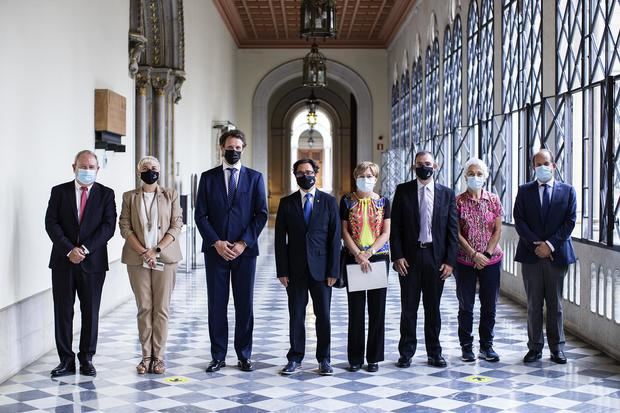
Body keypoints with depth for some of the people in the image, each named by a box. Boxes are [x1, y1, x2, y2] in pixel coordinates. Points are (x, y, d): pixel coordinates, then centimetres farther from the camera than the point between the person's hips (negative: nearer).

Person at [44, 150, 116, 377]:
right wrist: (69, 250, -14)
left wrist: (85, 249, -15)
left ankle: (87, 359, 16)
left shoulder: (106, 194, 4)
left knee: (91, 313, 5)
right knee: (63, 312, 3)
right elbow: (51, 224, -2)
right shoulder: (59, 191, 5)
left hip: (93, 262, 0)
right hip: (63, 261, 1)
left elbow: (108, 226, -5)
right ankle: (66, 360, 11)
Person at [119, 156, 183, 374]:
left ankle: (159, 356, 4)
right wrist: (143, 252, -11)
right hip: (137, 259, 1)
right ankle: (146, 355, 8)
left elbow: (176, 225, 0)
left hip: (164, 258, 0)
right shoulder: (129, 197, 9)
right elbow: (124, 227, 2)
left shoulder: (170, 195, 7)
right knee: (144, 308, 2)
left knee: (162, 308, -1)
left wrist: (158, 250, -12)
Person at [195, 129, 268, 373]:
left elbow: (261, 214, 1)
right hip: (215, 250, 0)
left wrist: (244, 243, -9)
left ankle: (244, 355, 13)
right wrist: (216, 242, -10)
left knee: (244, 304, 4)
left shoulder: (255, 177, 6)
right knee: (216, 304, 3)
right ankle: (218, 356, 11)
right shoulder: (208, 177, 7)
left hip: (245, 250, 0)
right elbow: (200, 215, 2)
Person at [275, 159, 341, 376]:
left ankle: (324, 359, 13)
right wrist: (282, 270, -4)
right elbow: (280, 238, 4)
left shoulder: (329, 201, 3)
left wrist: (333, 270, -6)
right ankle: (295, 359, 14)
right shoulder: (286, 203, 5)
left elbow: (335, 237, 1)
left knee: (323, 315, 3)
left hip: (320, 267, 0)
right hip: (295, 269, 1)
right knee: (296, 315, 5)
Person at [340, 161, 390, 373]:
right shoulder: (347, 201, 4)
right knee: (356, 309, 3)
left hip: (379, 257, 1)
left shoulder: (383, 201, 6)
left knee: (377, 309, 3)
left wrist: (369, 252, -11)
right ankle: (355, 358, 10)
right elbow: (345, 232, 0)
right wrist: (359, 255, -11)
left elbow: (386, 233, 2)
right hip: (354, 258, -1)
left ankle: (374, 357, 11)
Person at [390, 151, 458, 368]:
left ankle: (434, 353, 19)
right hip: (409, 257, -1)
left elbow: (452, 230, 3)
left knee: (433, 308, 9)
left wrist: (450, 261, -3)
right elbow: (395, 227, 1)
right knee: (408, 308, 4)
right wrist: (397, 256, -7)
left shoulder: (446, 193, 5)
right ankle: (406, 353, 13)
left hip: (436, 257, 1)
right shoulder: (403, 191, 3)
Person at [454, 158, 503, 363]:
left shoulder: (493, 200, 3)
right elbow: (457, 233, -5)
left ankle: (486, 346, 17)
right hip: (465, 261, -1)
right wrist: (474, 254, -13)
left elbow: (497, 231, 2)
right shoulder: (458, 201, -2)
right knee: (466, 306, 4)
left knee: (489, 305, 6)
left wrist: (487, 254, -9)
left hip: (491, 260, 2)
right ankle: (466, 347, 14)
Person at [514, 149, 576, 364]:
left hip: (557, 255, 0)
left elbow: (570, 221, -1)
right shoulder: (525, 191, 6)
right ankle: (535, 347, 11)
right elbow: (519, 221, 0)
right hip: (531, 255, 0)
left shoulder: (567, 191, 6)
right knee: (534, 304, 4)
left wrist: (550, 244, -11)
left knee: (555, 304, 5)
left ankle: (557, 348, 13)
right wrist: (536, 244, -11)